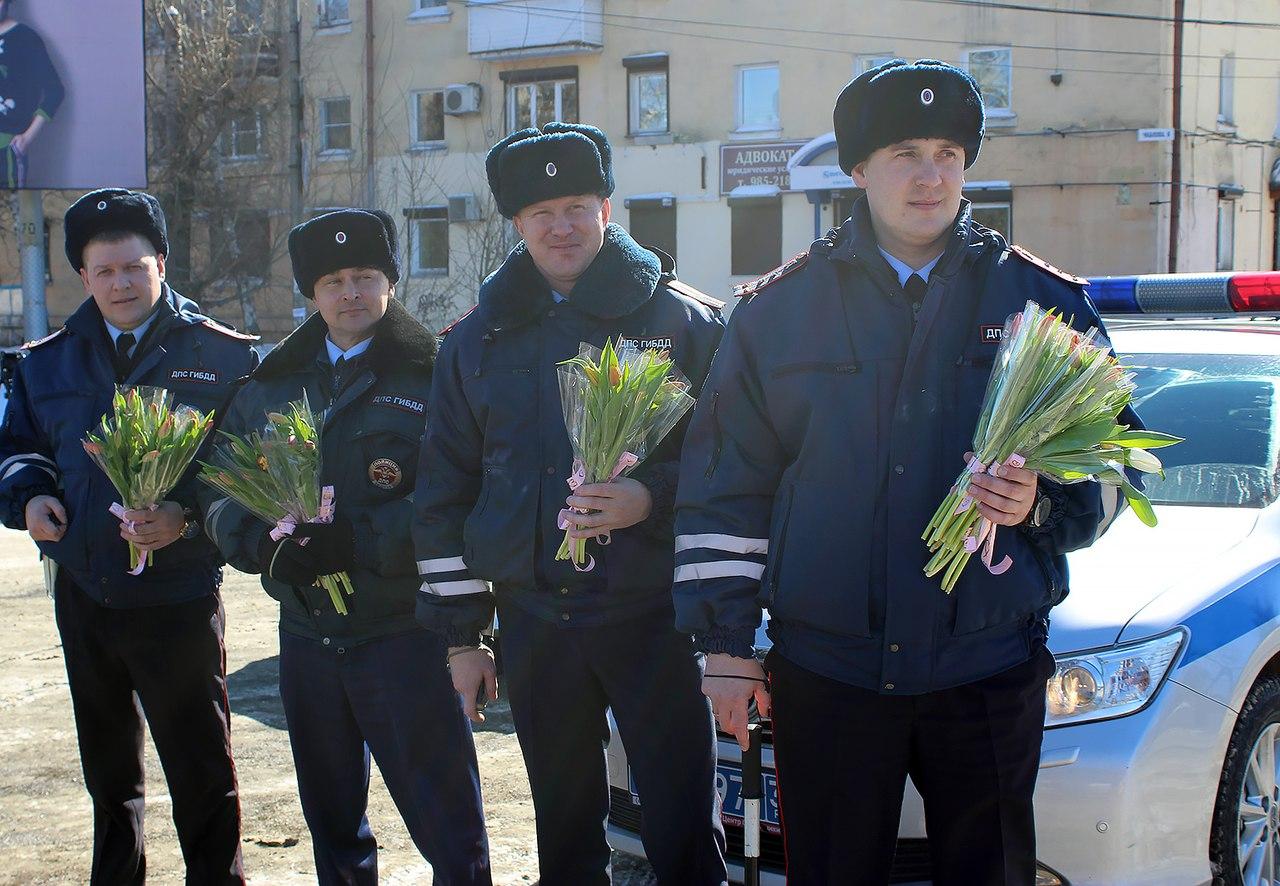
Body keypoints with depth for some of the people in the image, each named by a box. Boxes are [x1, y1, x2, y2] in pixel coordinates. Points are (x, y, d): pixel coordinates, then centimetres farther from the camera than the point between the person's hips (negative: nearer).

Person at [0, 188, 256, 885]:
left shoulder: (222, 356, -5)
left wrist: (188, 520, -24)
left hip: (178, 598, -5)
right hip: (82, 596, 5)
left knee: (202, 774, 1)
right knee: (107, 771, 20)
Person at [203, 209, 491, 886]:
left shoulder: (430, 378, -5)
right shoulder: (270, 387, 12)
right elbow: (221, 492, 9)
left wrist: (359, 543, -23)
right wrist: (260, 543, -11)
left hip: (401, 632, -5)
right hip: (306, 632, 6)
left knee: (446, 823, -5)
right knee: (330, 819, 19)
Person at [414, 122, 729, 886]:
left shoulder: (683, 321, 0)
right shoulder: (477, 343, 10)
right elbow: (445, 494, 13)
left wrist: (653, 497, -19)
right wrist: (460, 633, 10)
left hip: (653, 615, -3)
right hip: (535, 623, 4)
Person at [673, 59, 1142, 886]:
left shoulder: (1043, 301, 5)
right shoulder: (780, 309, 5)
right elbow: (724, 486, 7)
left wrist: (1043, 504, -14)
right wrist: (727, 643, 2)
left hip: (987, 670, 0)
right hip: (824, 673, 0)